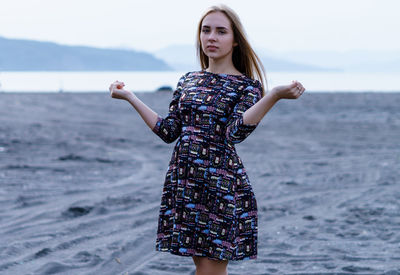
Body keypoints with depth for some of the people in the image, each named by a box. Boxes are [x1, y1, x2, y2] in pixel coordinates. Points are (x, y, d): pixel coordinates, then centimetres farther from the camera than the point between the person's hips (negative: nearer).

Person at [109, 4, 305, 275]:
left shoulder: (246, 86, -3)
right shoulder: (188, 82, 12)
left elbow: (236, 132, -20)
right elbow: (168, 131, 9)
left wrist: (275, 96, -32)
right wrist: (130, 97, 11)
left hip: (221, 182, -5)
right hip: (184, 181, 5)